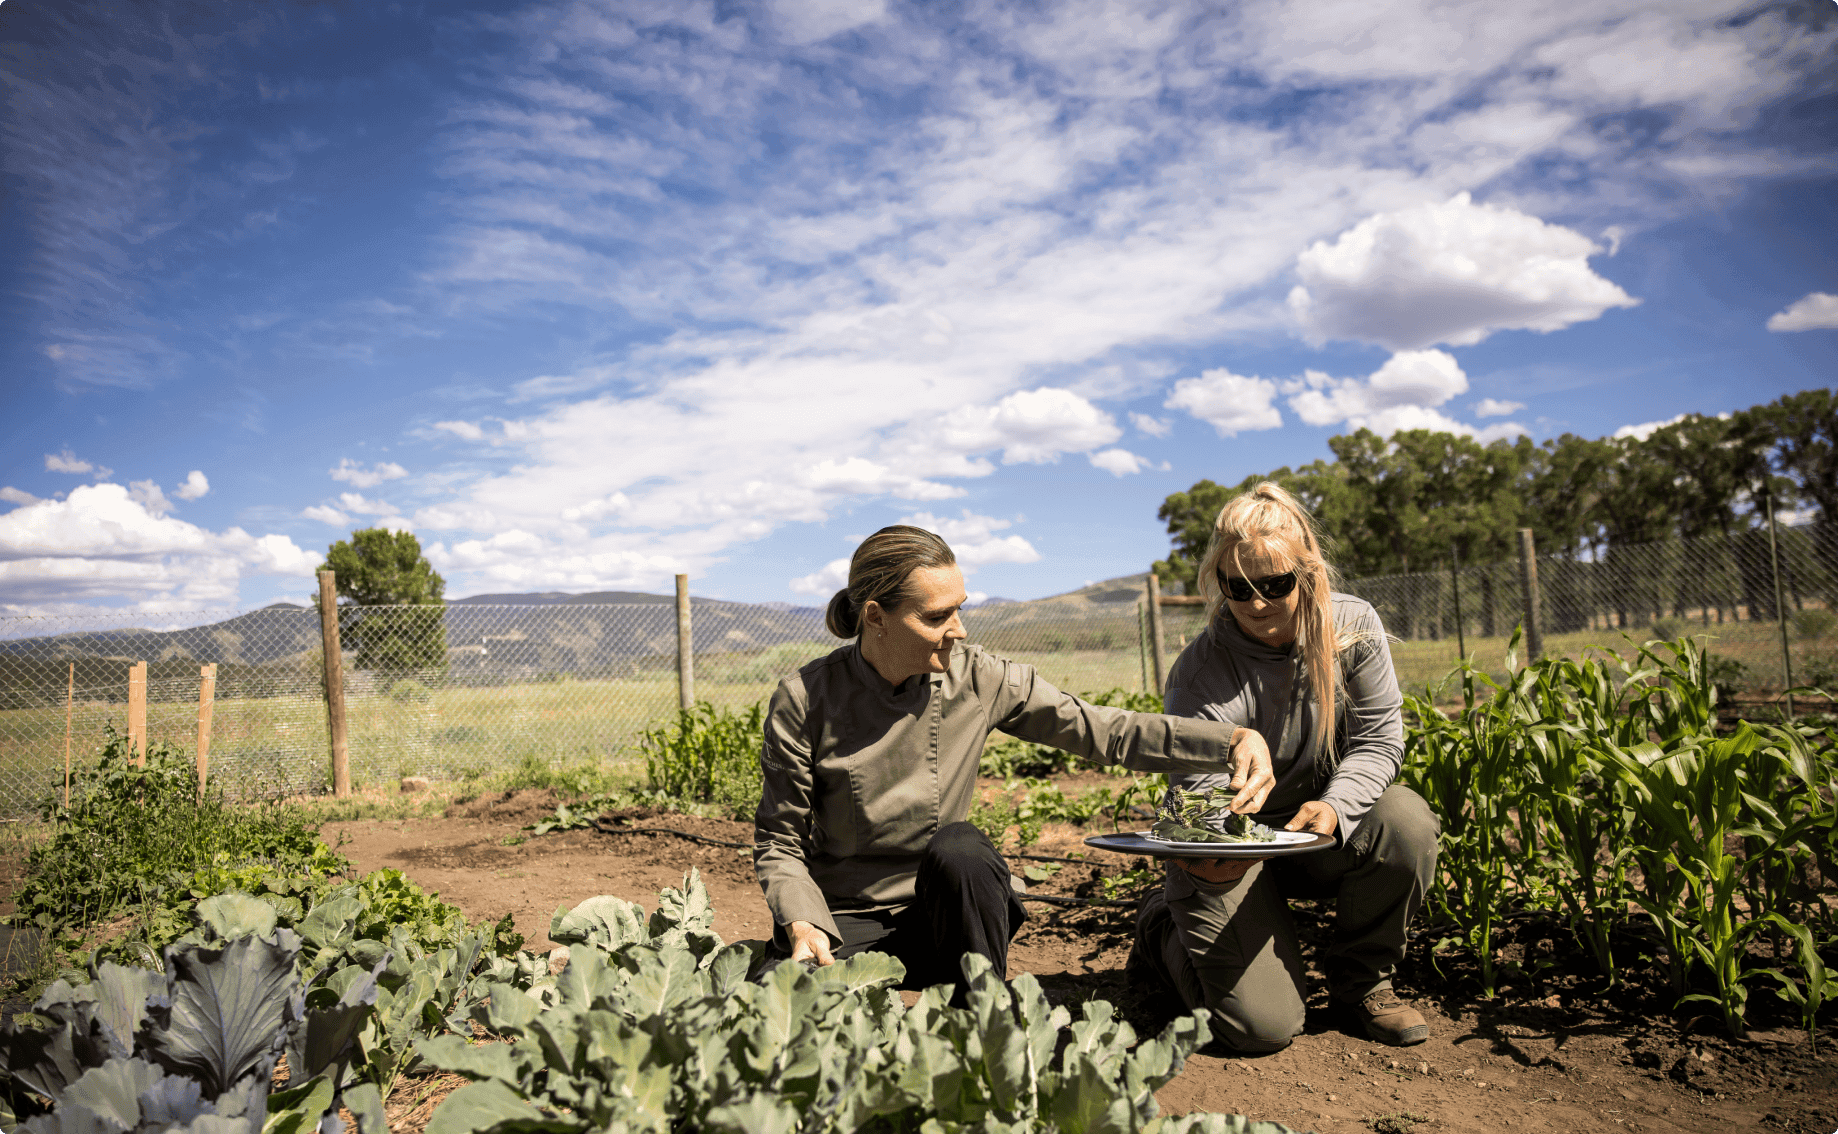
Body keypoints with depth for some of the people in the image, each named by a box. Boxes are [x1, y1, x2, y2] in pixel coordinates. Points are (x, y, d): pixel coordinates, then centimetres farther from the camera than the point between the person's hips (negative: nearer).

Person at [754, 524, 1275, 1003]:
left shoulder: (977, 679, -9)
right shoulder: (804, 701, -13)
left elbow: (1105, 731, -7)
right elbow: (780, 842, -5)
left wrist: (1231, 742, -18)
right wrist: (801, 925, -24)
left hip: (941, 913, 2)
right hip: (843, 924, -1)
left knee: (959, 846, -33)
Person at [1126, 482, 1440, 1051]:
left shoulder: (1353, 627, -11)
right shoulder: (1200, 673, -22)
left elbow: (1378, 738, -10)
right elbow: (1196, 794, -25)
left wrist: (1335, 807, -30)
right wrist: (1204, 859, -48)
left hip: (1315, 831, 4)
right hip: (1234, 848, -4)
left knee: (1406, 821, -28)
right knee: (1264, 1025, -14)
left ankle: (1361, 982, 0)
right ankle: (1164, 929, 19)